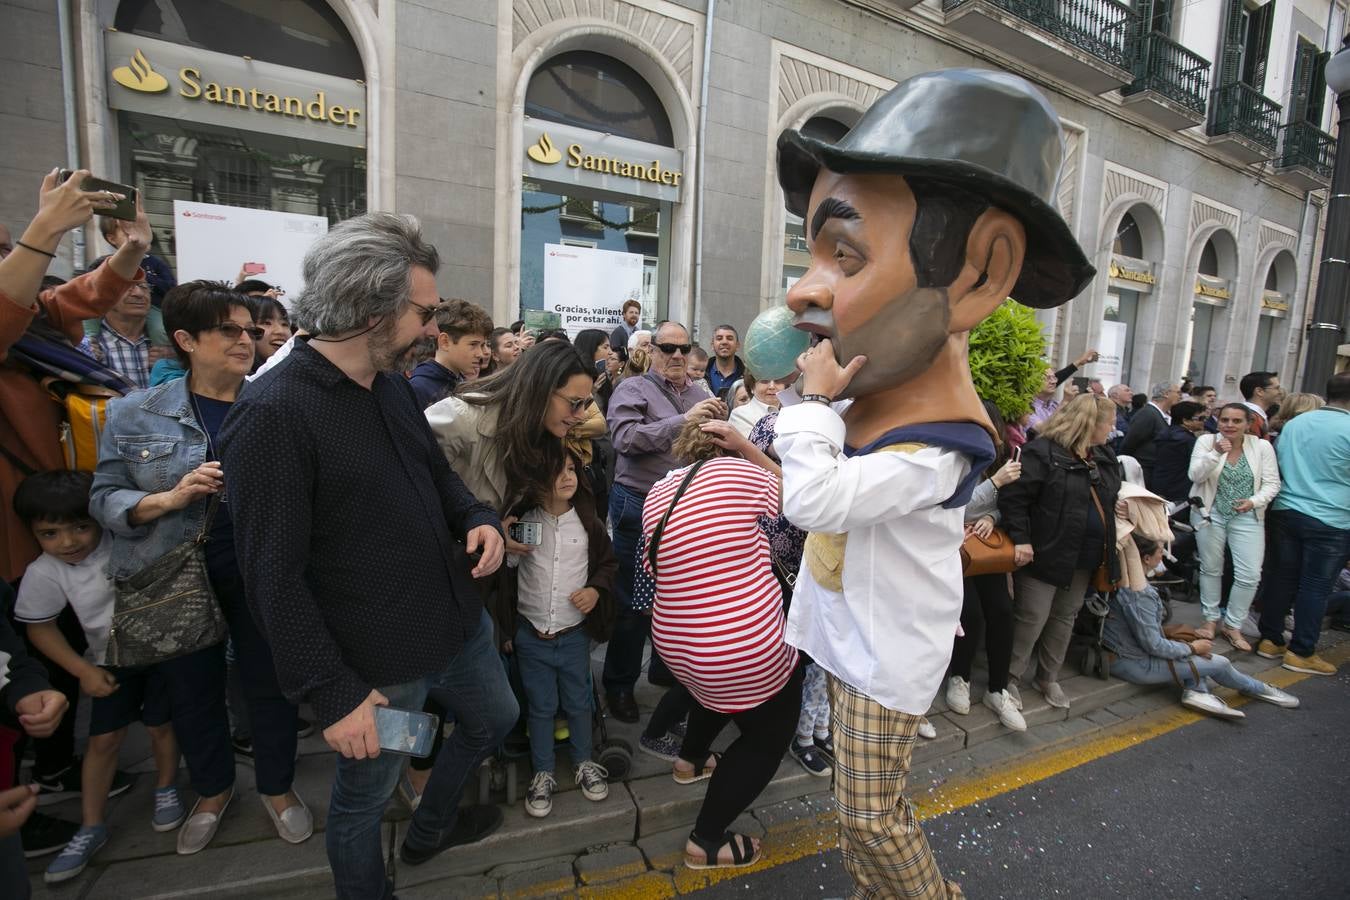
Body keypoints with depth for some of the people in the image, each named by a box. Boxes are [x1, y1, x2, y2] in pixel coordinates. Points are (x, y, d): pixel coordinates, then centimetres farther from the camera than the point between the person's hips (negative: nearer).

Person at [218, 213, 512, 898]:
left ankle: (430, 829, 55)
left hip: (459, 625, 9)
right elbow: (273, 578, -22)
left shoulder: (394, 386, 2)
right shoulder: (271, 415, -24)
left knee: (494, 721, 30)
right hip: (378, 664, -8)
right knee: (363, 800, 17)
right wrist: (332, 693, -19)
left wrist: (477, 518, -6)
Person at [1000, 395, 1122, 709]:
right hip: (1045, 553, -8)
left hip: (1085, 558, 8)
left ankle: (1048, 677, 33)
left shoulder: (1105, 457, 11)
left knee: (1065, 618, 17)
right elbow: (1013, 496, -21)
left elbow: (1110, 499, 24)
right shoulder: (1042, 452, -16)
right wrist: (1020, 538, -25)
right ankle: (1010, 678, 15)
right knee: (1032, 619, -1)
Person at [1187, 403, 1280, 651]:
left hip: (1247, 518, 1)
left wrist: (1254, 501, -19)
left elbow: (1272, 483, -2)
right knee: (1211, 569, 10)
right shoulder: (1206, 441, -6)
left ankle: (1233, 625, 14)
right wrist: (1215, 453, -27)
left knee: (1249, 575, -3)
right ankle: (1211, 619, 26)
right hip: (1211, 515, 0)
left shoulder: (1262, 446, -3)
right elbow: (1195, 476, -14)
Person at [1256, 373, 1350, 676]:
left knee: (1282, 577, 12)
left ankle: (1270, 640, 20)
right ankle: (1301, 652, 10)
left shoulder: (1295, 423, 3)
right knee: (1315, 586, 3)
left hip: (1286, 512, 5)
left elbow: (1279, 465, 13)